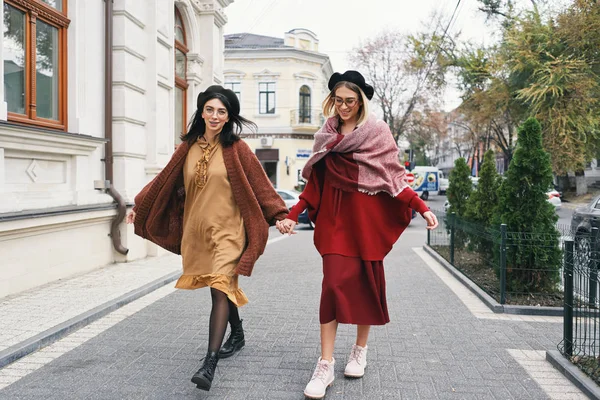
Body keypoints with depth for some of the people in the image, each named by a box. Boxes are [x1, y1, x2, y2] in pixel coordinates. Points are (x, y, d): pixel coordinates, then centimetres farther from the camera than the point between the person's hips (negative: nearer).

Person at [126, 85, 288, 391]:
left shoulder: (236, 149, -5)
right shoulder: (188, 148, 6)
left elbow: (259, 184, -4)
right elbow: (165, 180, 14)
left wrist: (279, 215, -9)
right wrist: (140, 207, 19)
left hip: (227, 230, -4)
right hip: (197, 230, 4)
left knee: (220, 288, -13)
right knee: (223, 287, 17)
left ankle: (210, 363, -14)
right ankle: (237, 334, 41)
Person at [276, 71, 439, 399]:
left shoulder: (378, 131, 1)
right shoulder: (327, 134, 9)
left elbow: (394, 176, 0)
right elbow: (315, 181, 9)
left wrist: (422, 208, -10)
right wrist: (293, 214, 1)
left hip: (367, 216, -1)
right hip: (334, 216, 1)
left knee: (366, 282, 6)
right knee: (334, 282, -7)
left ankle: (360, 351, 26)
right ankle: (325, 365, -3)